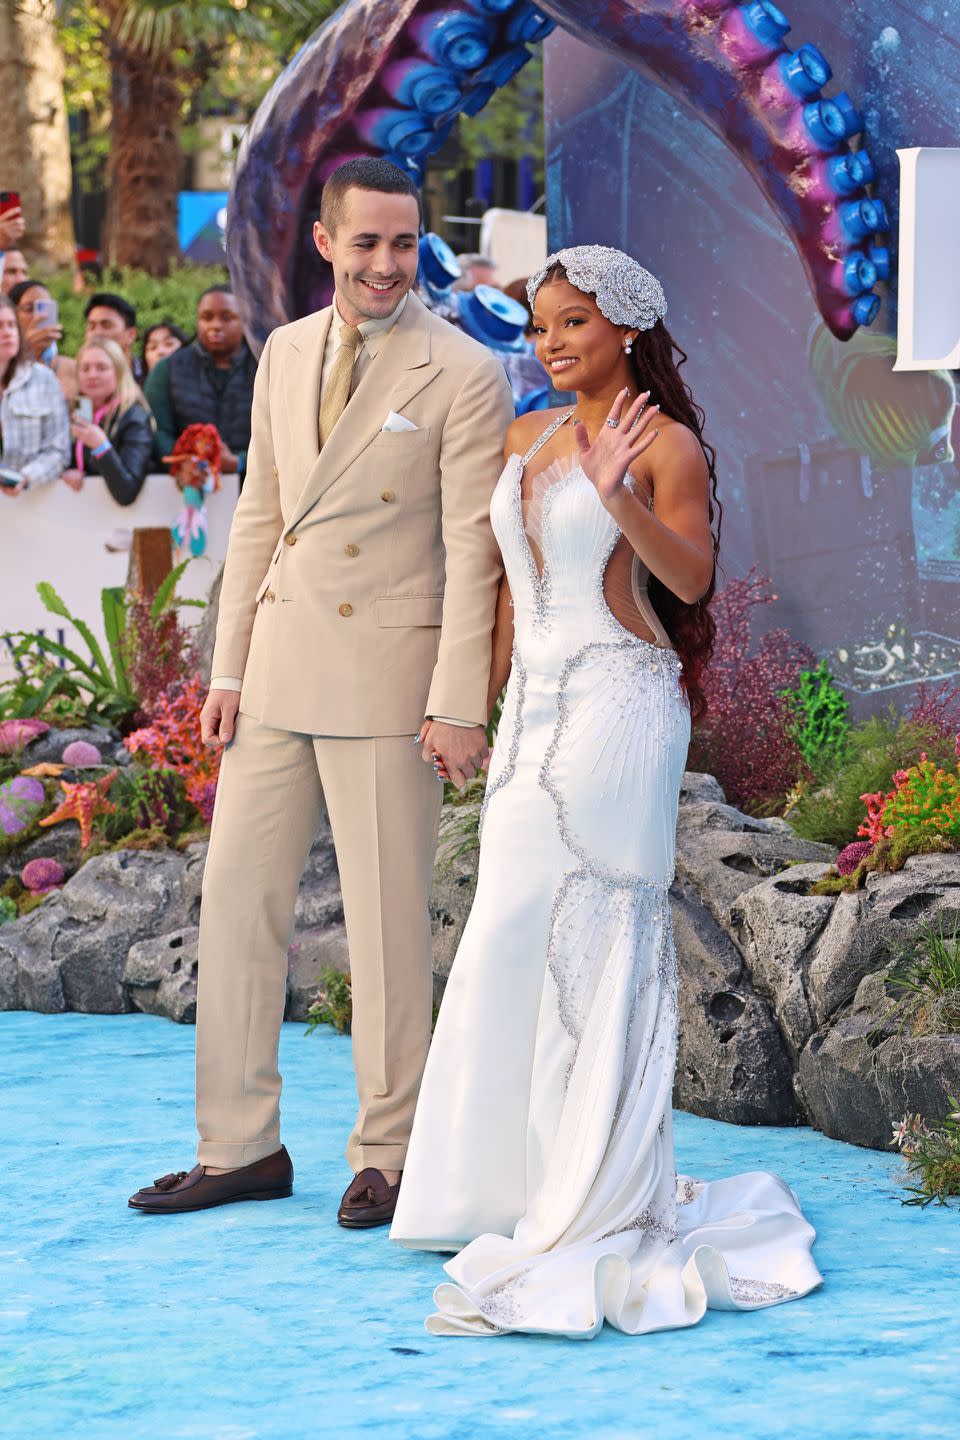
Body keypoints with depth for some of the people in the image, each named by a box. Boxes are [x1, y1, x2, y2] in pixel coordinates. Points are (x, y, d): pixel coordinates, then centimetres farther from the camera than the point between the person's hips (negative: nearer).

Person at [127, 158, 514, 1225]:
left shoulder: (463, 376, -8)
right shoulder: (286, 353, 10)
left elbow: (472, 551, -10)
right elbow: (259, 516, 14)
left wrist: (458, 706, -13)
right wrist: (228, 669, 10)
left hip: (387, 676, -6)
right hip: (278, 673, 6)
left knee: (386, 918, 1)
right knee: (236, 899, 7)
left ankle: (386, 1156, 14)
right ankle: (240, 1148, 17)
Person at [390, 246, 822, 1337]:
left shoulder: (665, 443, -5)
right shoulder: (525, 441, 15)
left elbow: (691, 578, -16)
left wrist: (618, 498, -30)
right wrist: (483, 705, 22)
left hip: (620, 703, -7)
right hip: (535, 706, 7)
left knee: (592, 934, -7)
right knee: (509, 939, 7)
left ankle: (598, 1202, -1)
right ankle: (525, 1183, 17)